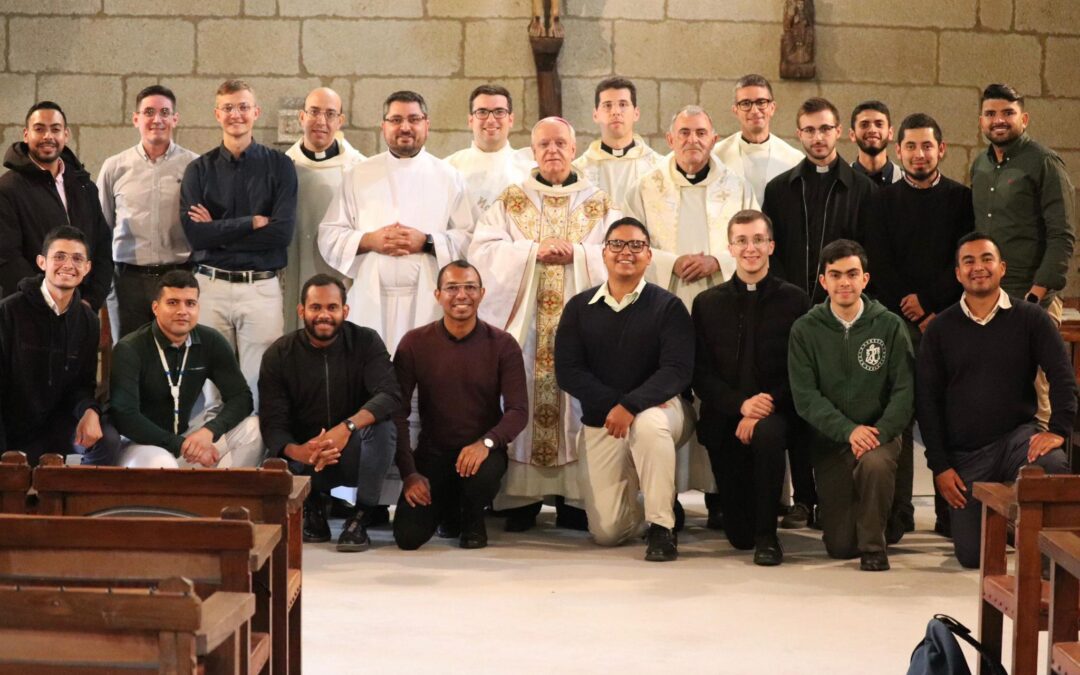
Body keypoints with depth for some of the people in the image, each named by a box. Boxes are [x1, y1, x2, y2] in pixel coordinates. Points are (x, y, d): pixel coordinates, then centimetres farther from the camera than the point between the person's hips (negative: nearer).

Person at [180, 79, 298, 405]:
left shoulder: (279, 166, 5)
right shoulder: (199, 170, 7)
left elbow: (283, 231, -8)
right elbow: (194, 232, -6)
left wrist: (219, 232, -7)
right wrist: (253, 222, -9)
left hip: (262, 288, -1)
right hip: (212, 288, 1)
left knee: (260, 386, -1)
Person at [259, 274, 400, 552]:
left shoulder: (365, 342, -8)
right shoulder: (278, 355, -5)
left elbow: (390, 396, -23)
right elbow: (272, 423, -12)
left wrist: (348, 427, -42)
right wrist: (298, 452, -35)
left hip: (355, 454, -1)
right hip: (304, 455, 1)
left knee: (381, 425, -33)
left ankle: (358, 519, -16)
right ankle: (314, 506, 5)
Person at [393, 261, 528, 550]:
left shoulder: (502, 345, -5)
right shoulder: (414, 343, -5)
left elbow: (518, 410, -11)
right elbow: (397, 413, -6)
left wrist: (486, 442, -31)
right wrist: (409, 472, -17)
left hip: (482, 450, -1)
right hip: (432, 451, 1)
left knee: (482, 472, -37)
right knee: (408, 536, -16)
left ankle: (473, 520, 2)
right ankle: (448, 510, 22)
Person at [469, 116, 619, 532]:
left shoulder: (600, 206, 12)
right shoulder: (510, 202, 12)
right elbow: (483, 251, 0)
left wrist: (575, 254, -13)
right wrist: (535, 251, -12)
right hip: (524, 323, 0)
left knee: (576, 401, -5)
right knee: (522, 402, -6)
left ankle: (574, 497, 0)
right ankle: (521, 499, -3)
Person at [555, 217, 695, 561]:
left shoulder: (667, 306, -4)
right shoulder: (579, 308, 4)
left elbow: (678, 370, -16)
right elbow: (567, 371, -4)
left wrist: (631, 406, -30)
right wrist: (613, 403, -19)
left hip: (661, 409, -3)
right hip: (600, 421, 3)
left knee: (648, 424, -41)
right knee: (606, 532, -6)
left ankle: (662, 526, -24)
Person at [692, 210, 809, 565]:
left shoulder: (794, 301, 1)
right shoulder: (708, 303, 7)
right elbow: (701, 374, 2)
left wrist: (761, 412, -17)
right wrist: (741, 404, -16)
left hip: (776, 414, -2)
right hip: (724, 420, 2)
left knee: (767, 433, -40)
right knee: (739, 536, -1)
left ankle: (767, 536, -24)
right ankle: (750, 531, 39)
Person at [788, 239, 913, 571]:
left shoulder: (890, 326, -1)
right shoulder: (805, 330, -1)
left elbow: (904, 391, -6)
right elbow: (806, 396, -7)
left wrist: (878, 432, -22)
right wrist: (849, 430, -21)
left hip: (880, 433, -1)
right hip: (830, 438, 1)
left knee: (874, 463, -37)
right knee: (839, 546, -4)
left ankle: (874, 544, -12)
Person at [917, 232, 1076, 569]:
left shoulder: (1030, 319, 0)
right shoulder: (940, 329, 3)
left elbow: (1062, 376, -6)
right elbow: (928, 400, 3)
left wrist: (1058, 430, -23)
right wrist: (939, 465, -3)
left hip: (1018, 435, -1)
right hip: (965, 453, 2)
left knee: (1053, 466, -37)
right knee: (972, 555, -1)